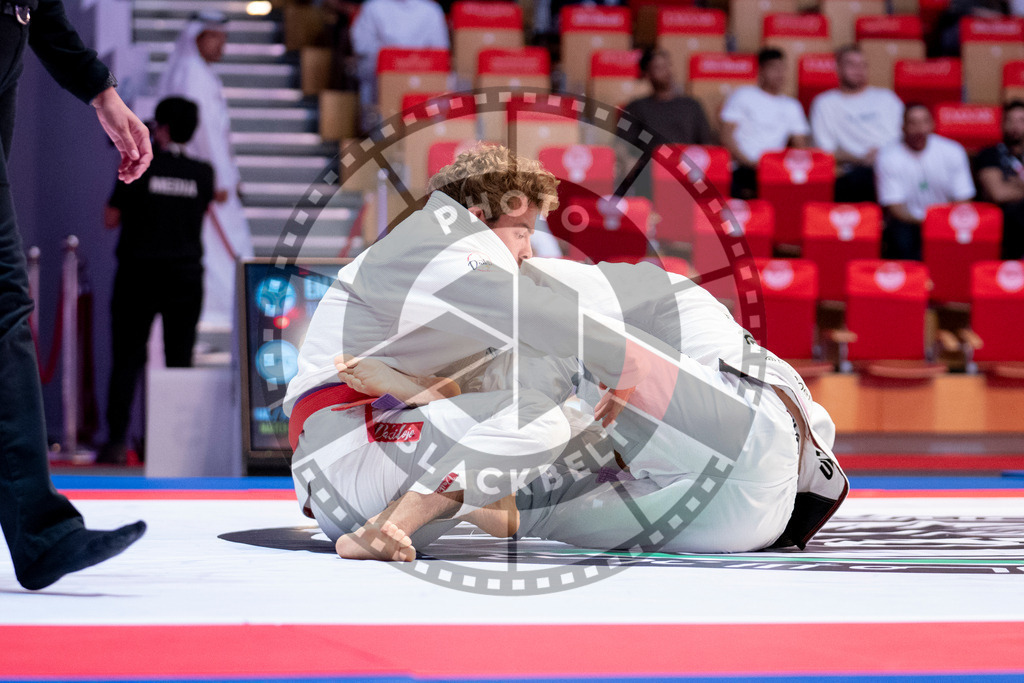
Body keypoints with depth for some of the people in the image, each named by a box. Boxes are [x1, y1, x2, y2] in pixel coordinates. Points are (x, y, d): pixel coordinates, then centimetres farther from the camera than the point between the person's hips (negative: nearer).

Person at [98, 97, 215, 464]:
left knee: (127, 359, 0)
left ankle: (117, 439, -6)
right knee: (180, 361, 6)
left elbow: (110, 219, -1)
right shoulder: (202, 173, 1)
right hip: (186, 277, 2)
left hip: (138, 275, -2)